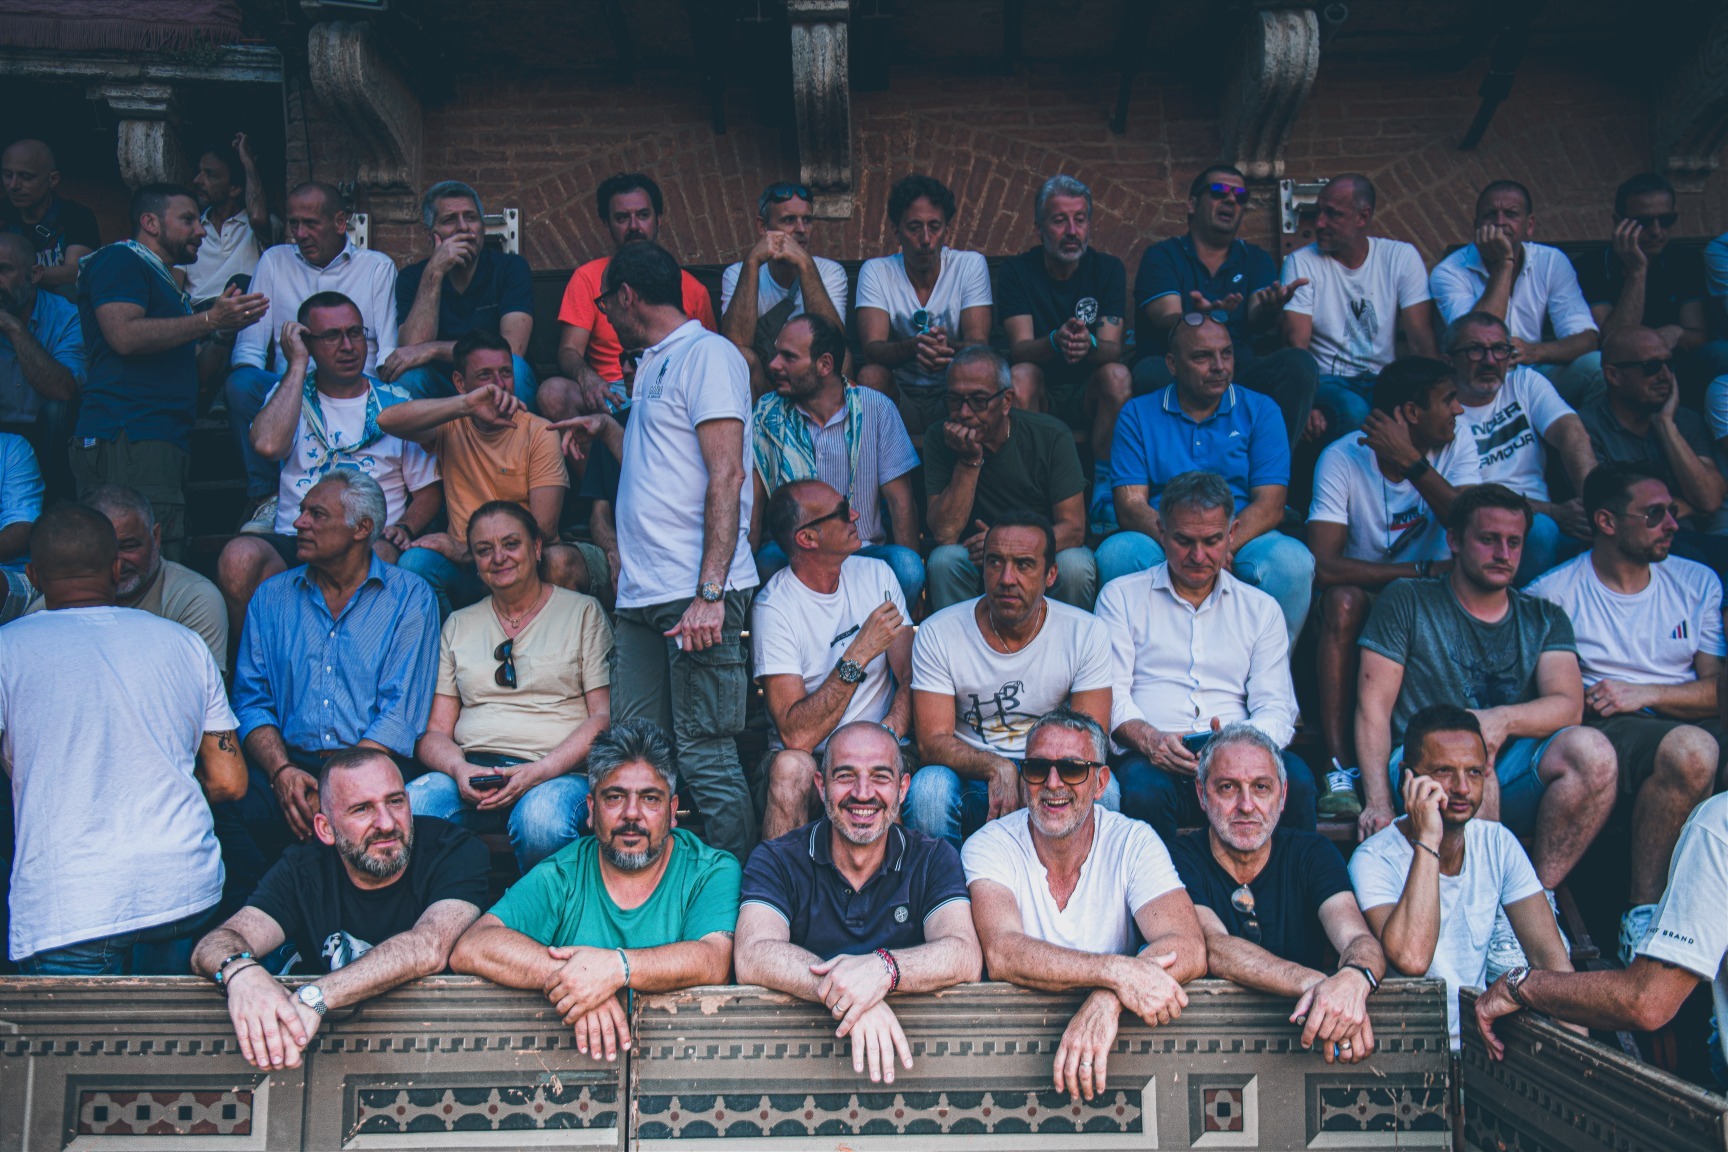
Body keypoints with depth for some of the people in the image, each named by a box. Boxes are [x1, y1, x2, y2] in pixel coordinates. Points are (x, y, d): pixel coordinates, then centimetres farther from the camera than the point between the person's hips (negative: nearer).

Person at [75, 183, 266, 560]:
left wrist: (225, 325, 17)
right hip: (126, 440, -9)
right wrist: (209, 320, -13)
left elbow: (189, 380, 28)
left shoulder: (162, 280, 31)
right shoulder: (120, 260, 3)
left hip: (165, 442, 9)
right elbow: (124, 335, -15)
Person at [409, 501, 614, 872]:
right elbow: (434, 731, 15)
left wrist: (539, 772, -14)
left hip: (559, 770, -3)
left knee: (541, 819, -37)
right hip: (470, 771, 3)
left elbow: (604, 716, 1)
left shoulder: (583, 612, 9)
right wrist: (459, 770, -9)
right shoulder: (458, 625, 20)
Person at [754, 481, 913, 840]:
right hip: (812, 756, -3)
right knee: (791, 767, -36)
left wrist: (885, 736, -21)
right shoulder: (774, 606, -12)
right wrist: (860, 654, -27)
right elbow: (796, 736, -21)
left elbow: (911, 678, 0)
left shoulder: (876, 574, 4)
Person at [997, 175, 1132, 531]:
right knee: (1021, 375, -32)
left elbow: (1112, 348, -13)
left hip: (1089, 396, 1)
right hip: (1040, 396, -1)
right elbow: (1019, 347, -16)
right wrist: (1055, 343, -39)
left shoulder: (1109, 269, -1)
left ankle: (1104, 486, -22)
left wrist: (1089, 345, -39)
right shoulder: (1017, 270, -3)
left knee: (1117, 375, -30)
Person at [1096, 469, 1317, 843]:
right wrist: (1149, 739, -17)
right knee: (1144, 788, -37)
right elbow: (1110, 693, 5)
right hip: (1157, 759, -2)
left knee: (1295, 778, -30)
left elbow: (1276, 707, 11)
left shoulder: (1261, 609, 21)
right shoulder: (1121, 596, 15)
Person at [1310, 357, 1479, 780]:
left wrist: (1412, 463, -27)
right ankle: (1340, 771, -35)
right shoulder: (1342, 459, -15)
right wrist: (1425, 570, -26)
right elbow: (1325, 567, -26)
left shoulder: (1456, 448, -3)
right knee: (1345, 599, -35)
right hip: (1365, 593, -2)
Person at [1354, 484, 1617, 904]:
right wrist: (1378, 803, -13)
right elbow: (1373, 708, 1)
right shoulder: (1406, 602, 10)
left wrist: (1505, 719, -21)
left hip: (1514, 777, 3)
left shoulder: (1544, 619, 19)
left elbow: (1568, 706, 3)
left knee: (1592, 750, -27)